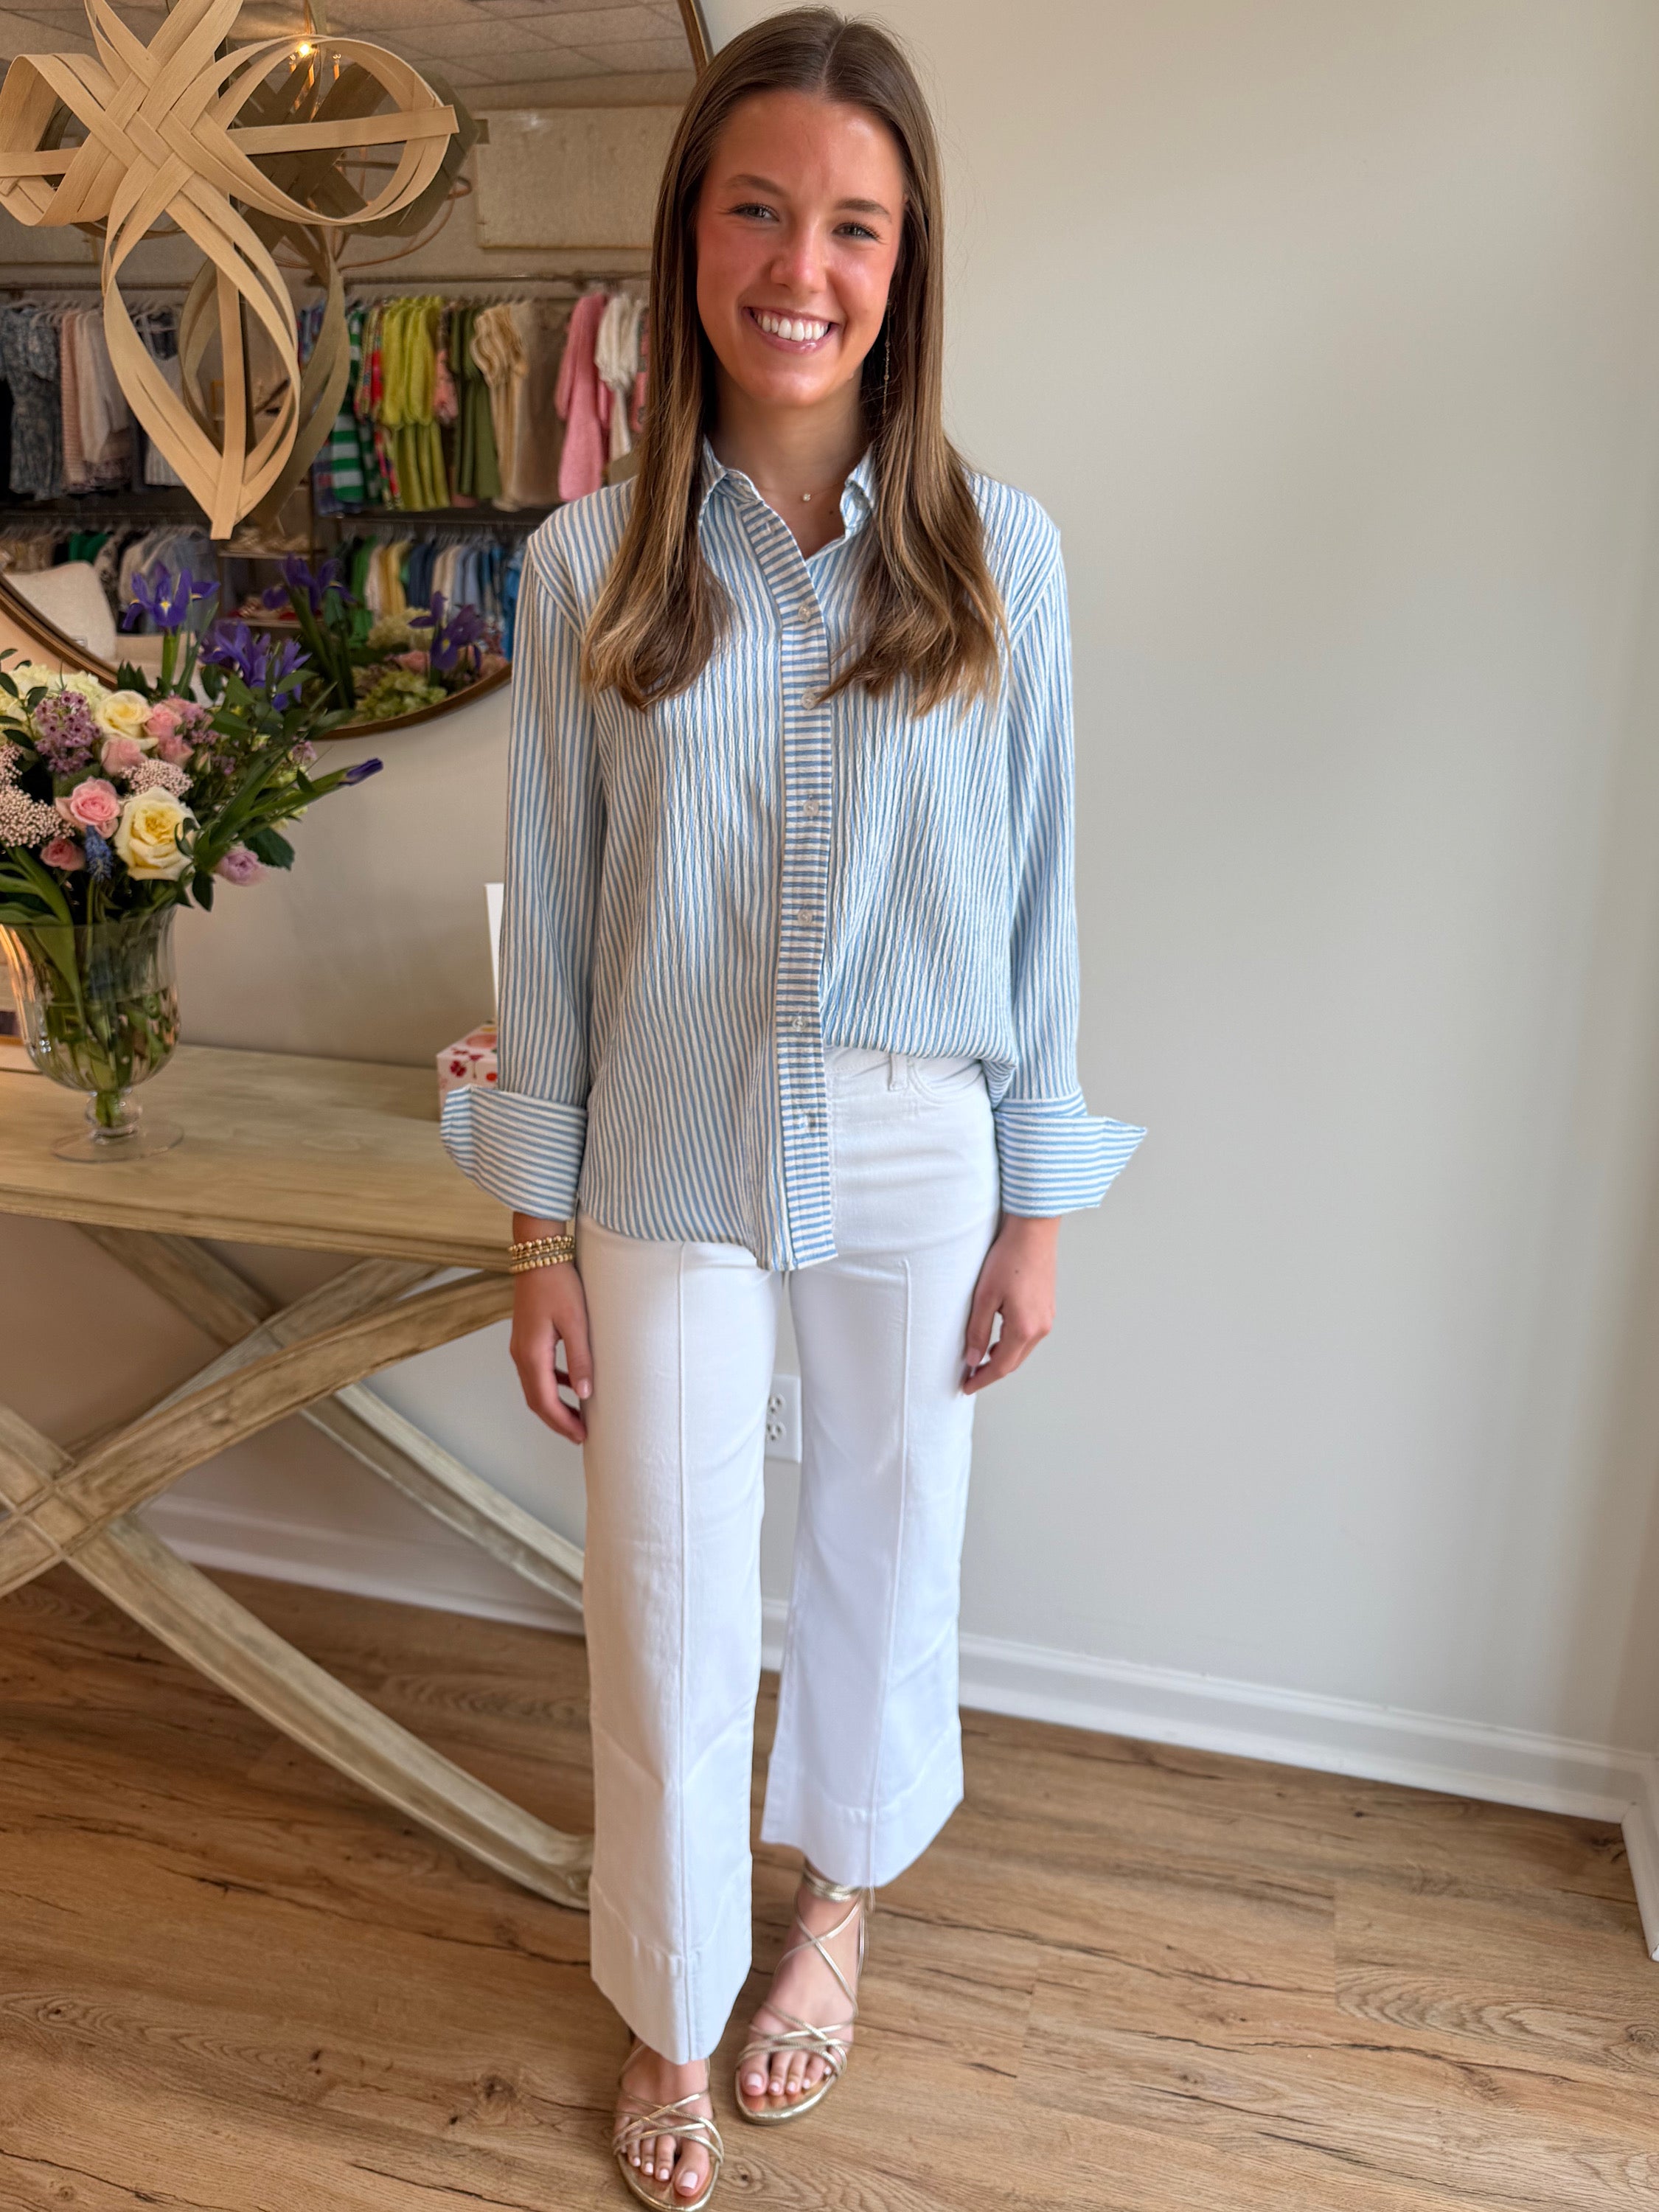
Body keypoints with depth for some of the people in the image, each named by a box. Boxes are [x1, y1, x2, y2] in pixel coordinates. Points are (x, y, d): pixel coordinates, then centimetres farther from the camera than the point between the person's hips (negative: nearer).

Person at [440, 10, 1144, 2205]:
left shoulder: (998, 551, -3)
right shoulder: (590, 563, -4)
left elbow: (1035, 890, 0)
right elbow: (550, 912, -1)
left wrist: (1038, 1210, 1)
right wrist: (541, 1236, 0)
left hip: (918, 1155, 1)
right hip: (670, 1160, 0)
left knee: (885, 1552, 19)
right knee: (666, 1611, 10)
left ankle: (838, 1895, 50)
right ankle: (675, 2014, 39)